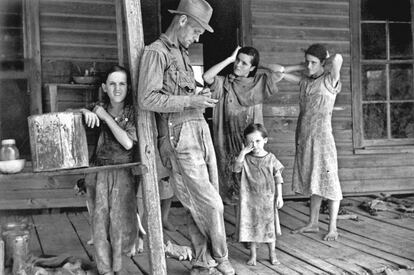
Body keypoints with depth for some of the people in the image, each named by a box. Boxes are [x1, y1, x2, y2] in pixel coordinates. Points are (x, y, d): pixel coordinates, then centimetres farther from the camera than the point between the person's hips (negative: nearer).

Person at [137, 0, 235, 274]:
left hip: (200, 129, 8)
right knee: (210, 204, -4)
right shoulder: (156, 52, -6)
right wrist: (191, 101, -17)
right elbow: (147, 99, -16)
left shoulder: (182, 53, 19)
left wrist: (200, 99, 9)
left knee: (207, 202, 9)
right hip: (179, 135, -8)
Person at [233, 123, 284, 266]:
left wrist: (279, 196, -2)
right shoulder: (246, 158, -2)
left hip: (267, 198, 0)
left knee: (269, 225, 10)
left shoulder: (270, 158, -3)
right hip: (250, 199, 0)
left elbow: (278, 178, 1)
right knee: (251, 226, 6)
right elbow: (236, 169, -18)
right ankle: (253, 255, 21)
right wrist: (243, 152, -24)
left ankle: (272, 254, 25)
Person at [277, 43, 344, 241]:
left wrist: (324, 64, -3)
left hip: (322, 136, -6)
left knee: (328, 181, -1)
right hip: (304, 137, 6)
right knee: (312, 181, 13)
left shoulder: (330, 80, -5)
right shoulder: (304, 81, 11)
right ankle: (313, 223, 23)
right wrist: (302, 67, 11)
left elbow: (338, 58, -23)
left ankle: (333, 228, 7)